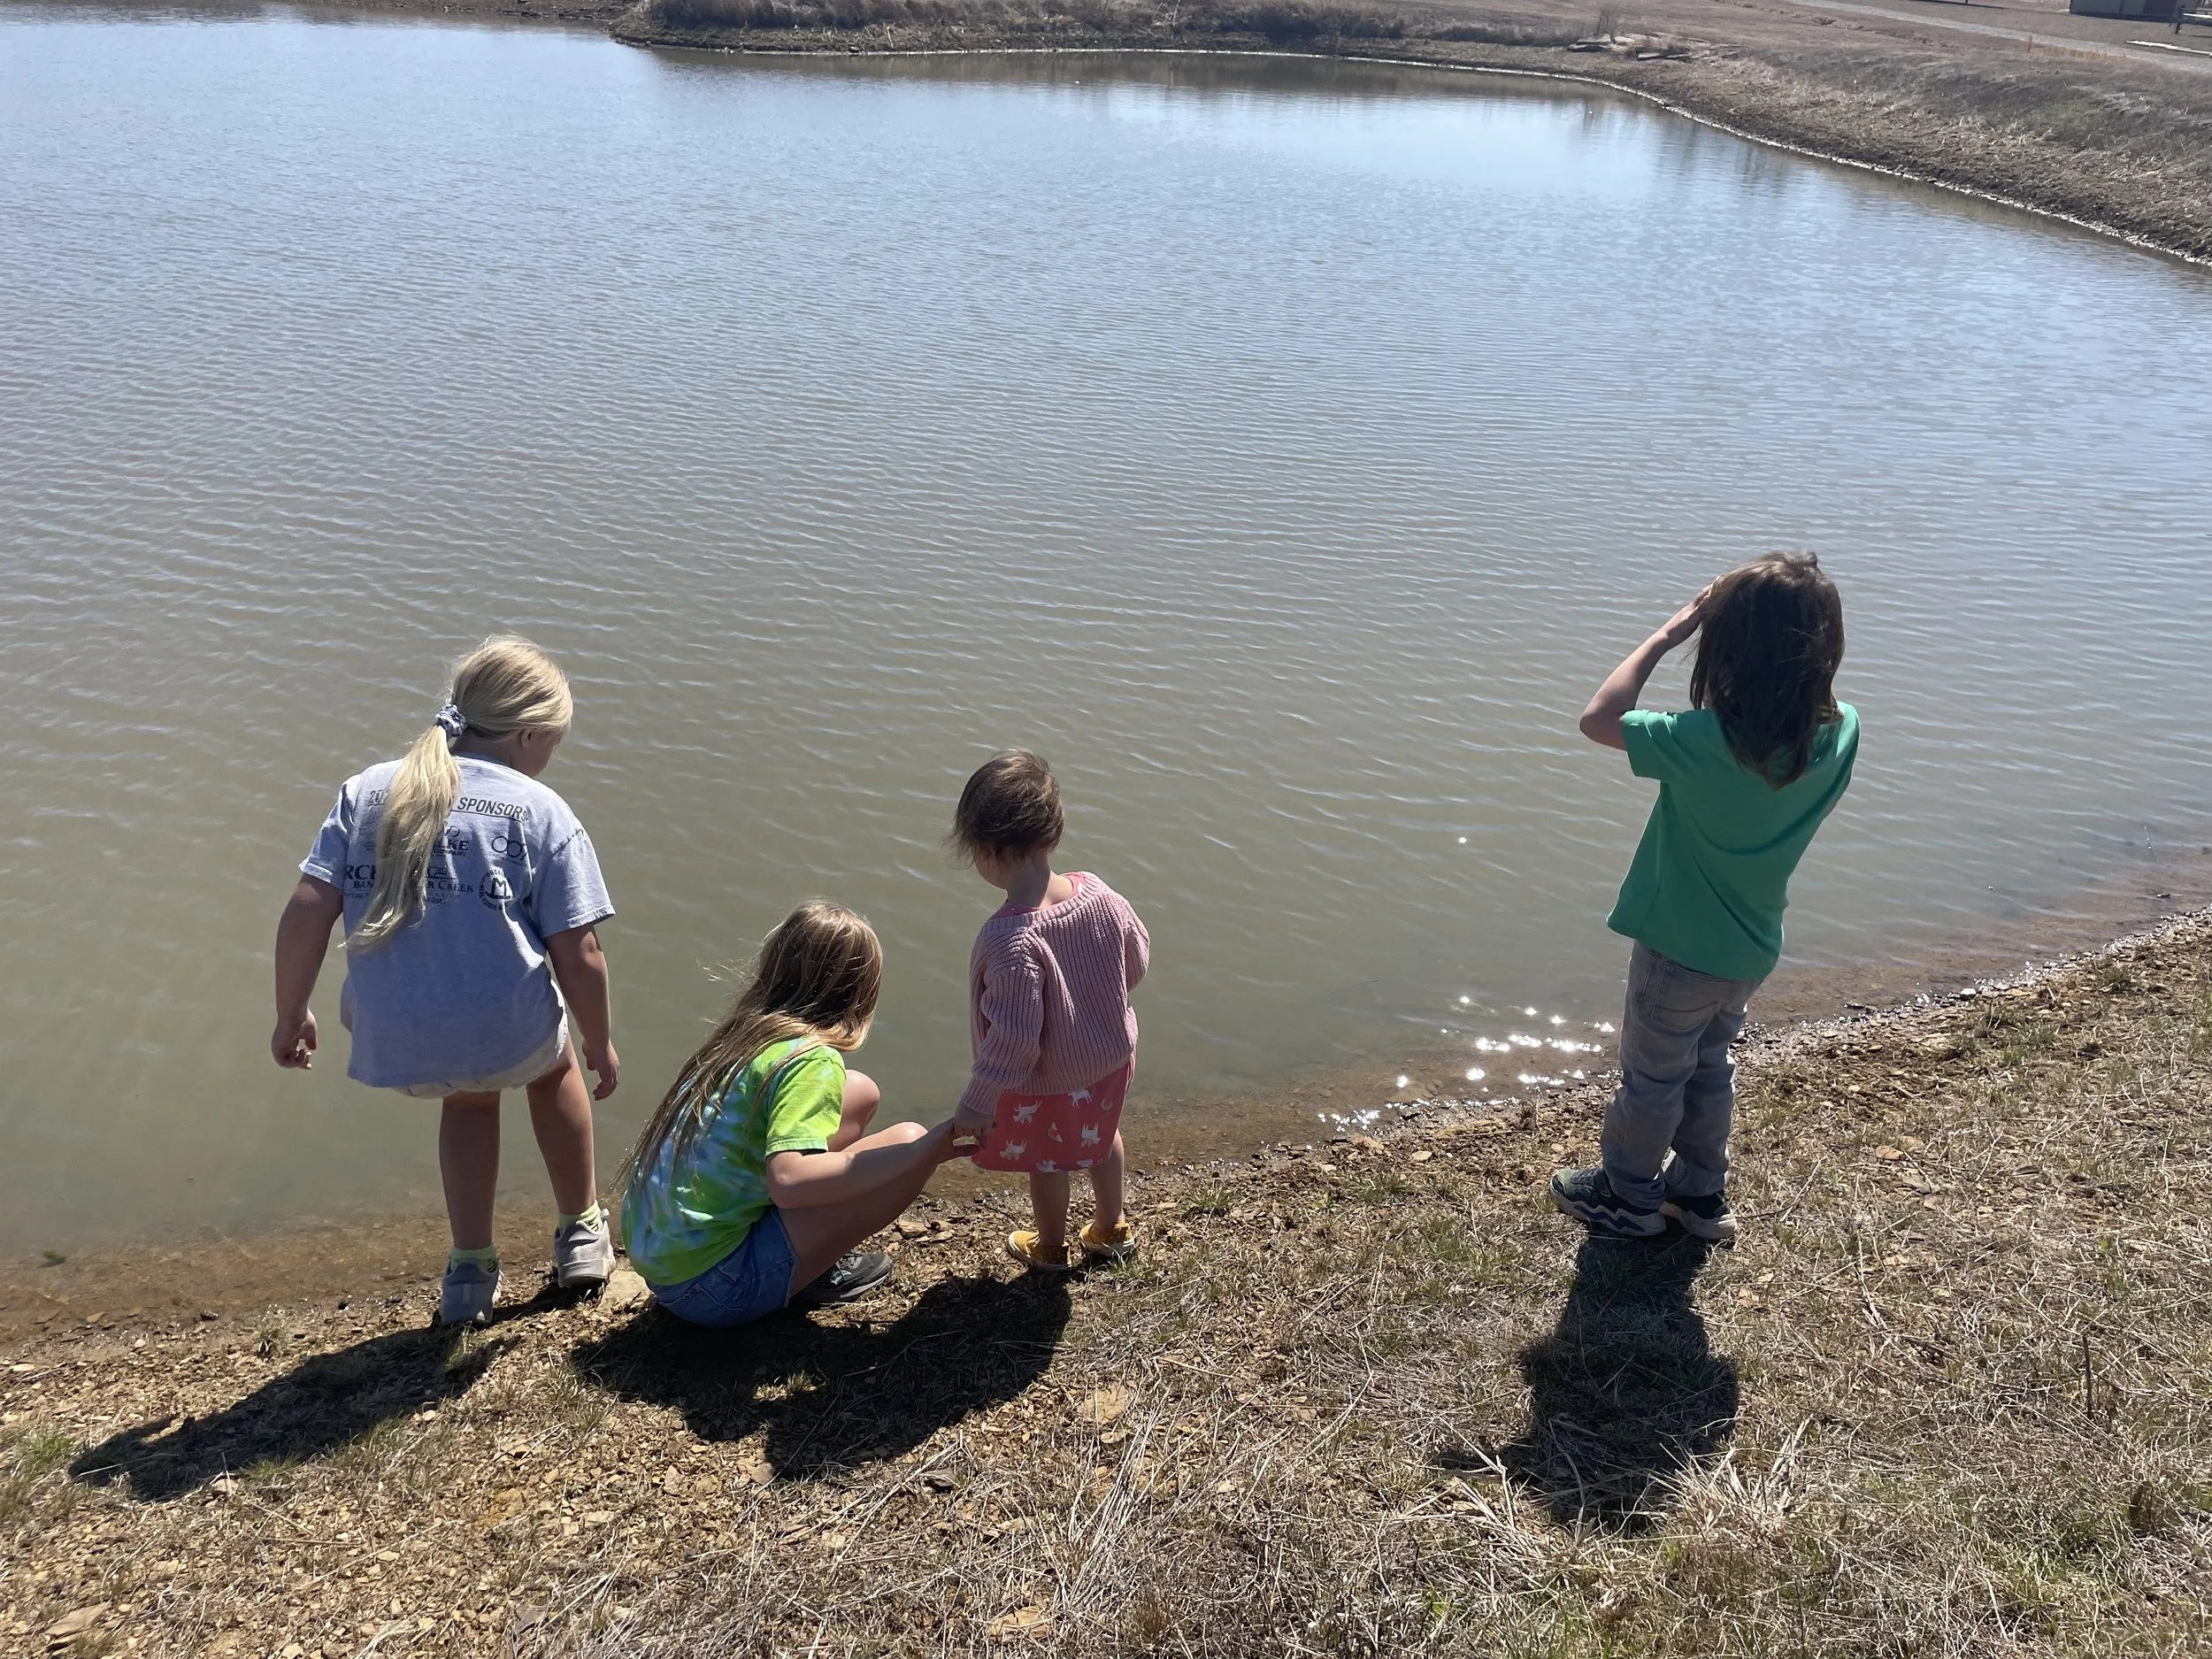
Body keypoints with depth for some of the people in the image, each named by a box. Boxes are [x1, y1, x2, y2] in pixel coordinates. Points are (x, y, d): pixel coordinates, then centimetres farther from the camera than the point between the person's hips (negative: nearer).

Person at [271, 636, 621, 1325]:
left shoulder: (368, 791, 9)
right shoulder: (543, 811, -1)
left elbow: (307, 911, 1)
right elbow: (578, 954, -5)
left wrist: (291, 1017, 13)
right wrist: (600, 1047, 9)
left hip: (393, 1047, 3)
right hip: (508, 1030, -3)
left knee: (471, 1095, 38)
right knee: (553, 1068, 35)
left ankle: (470, 1270, 39)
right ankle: (582, 1234, 45)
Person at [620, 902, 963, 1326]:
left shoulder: (740, 1032, 7)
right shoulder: (812, 1059, -16)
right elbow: (789, 1181, -31)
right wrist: (930, 1148, -28)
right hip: (712, 1289, -8)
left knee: (861, 1094, 11)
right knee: (909, 1142, -13)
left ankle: (815, 1258, 10)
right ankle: (816, 1274, 2)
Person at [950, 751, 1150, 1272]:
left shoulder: (1012, 939, -39)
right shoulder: (1098, 893, -19)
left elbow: (1013, 1040, -32)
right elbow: (1137, 960, -2)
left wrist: (975, 1106, -19)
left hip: (1047, 1085, -6)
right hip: (1110, 1057, 6)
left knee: (1047, 1162, 23)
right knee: (1101, 1135, 32)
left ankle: (1050, 1248, 49)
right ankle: (1111, 1228, 55)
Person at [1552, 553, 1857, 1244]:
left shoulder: (1704, 742, -34)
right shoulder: (1840, 732, -15)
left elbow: (1598, 719, -22)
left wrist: (1666, 636, -18)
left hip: (1680, 950, -6)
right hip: (1750, 950, 6)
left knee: (1651, 1078, 17)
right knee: (1709, 1066, 28)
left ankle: (1629, 1197, 37)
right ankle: (1701, 1193, 44)